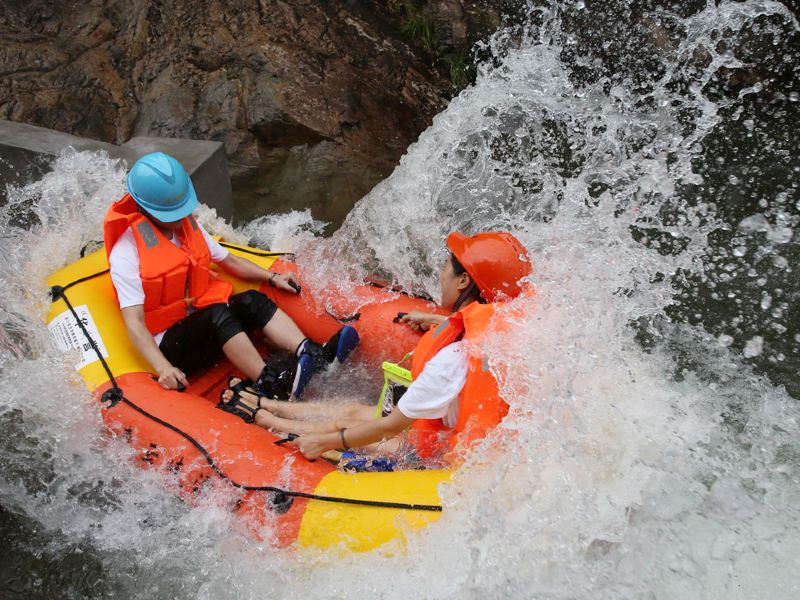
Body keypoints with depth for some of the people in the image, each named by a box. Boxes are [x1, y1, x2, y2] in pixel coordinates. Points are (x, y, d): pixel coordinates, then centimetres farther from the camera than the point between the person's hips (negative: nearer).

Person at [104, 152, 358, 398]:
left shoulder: (188, 225, 7)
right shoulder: (126, 253, -16)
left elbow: (229, 261, 18)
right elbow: (134, 322, -22)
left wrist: (271, 277, 7)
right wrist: (163, 368, -35)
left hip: (202, 320, 7)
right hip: (170, 344, -7)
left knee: (252, 301, -17)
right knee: (218, 315, -33)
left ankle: (315, 354, -35)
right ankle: (272, 385, -46)